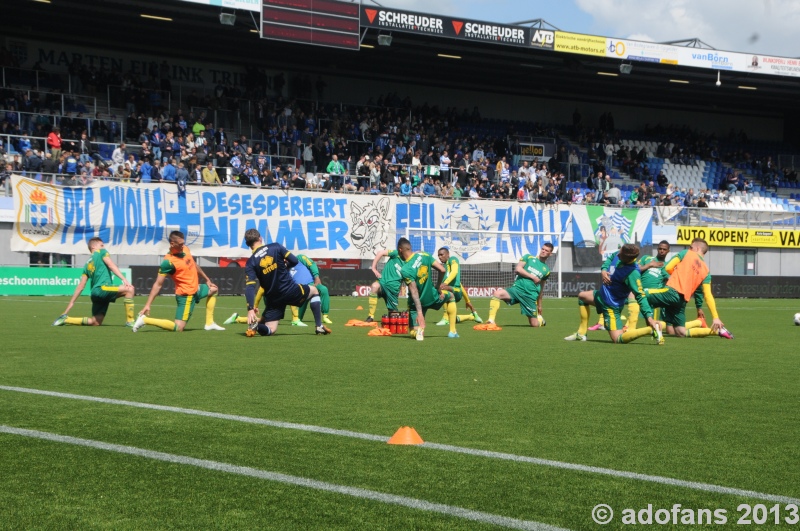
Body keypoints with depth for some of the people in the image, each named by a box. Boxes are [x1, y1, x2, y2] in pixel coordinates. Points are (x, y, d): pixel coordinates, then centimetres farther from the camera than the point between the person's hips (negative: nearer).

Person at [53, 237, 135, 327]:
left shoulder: (88, 264, 26)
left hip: (95, 293, 8)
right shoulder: (102, 252, 9)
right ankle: (129, 321, -26)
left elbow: (81, 286, 21)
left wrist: (71, 303, 21)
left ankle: (65, 319, 14)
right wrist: (124, 279, -18)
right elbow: (111, 266, -8)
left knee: (95, 323, 14)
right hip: (102, 288, -8)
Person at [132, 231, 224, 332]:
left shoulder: (185, 249, -2)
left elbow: (195, 265, 18)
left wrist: (207, 279, 26)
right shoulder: (168, 262, -25)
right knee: (178, 328, -15)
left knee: (213, 289, 30)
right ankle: (145, 320, -10)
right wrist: (147, 305, -23)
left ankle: (209, 324, 28)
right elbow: (158, 284, -22)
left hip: (195, 289, 9)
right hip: (186, 295, -9)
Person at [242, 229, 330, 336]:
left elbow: (249, 287, -14)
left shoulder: (250, 263, -3)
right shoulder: (275, 247, -4)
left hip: (273, 299, 1)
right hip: (290, 291, -1)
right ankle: (319, 326, 21)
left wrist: (250, 309, -21)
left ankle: (255, 324, -24)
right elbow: (295, 261, -3)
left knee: (269, 330, 10)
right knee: (314, 291, 28)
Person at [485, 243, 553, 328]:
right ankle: (491, 321, -33)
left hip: (531, 295, 2)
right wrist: (533, 277, -6)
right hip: (517, 288, -2)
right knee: (497, 293, -32)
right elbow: (517, 269, -5)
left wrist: (539, 305, 24)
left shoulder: (546, 270, 18)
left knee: (534, 324, -2)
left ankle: (540, 319, 36)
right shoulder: (528, 257, 10)